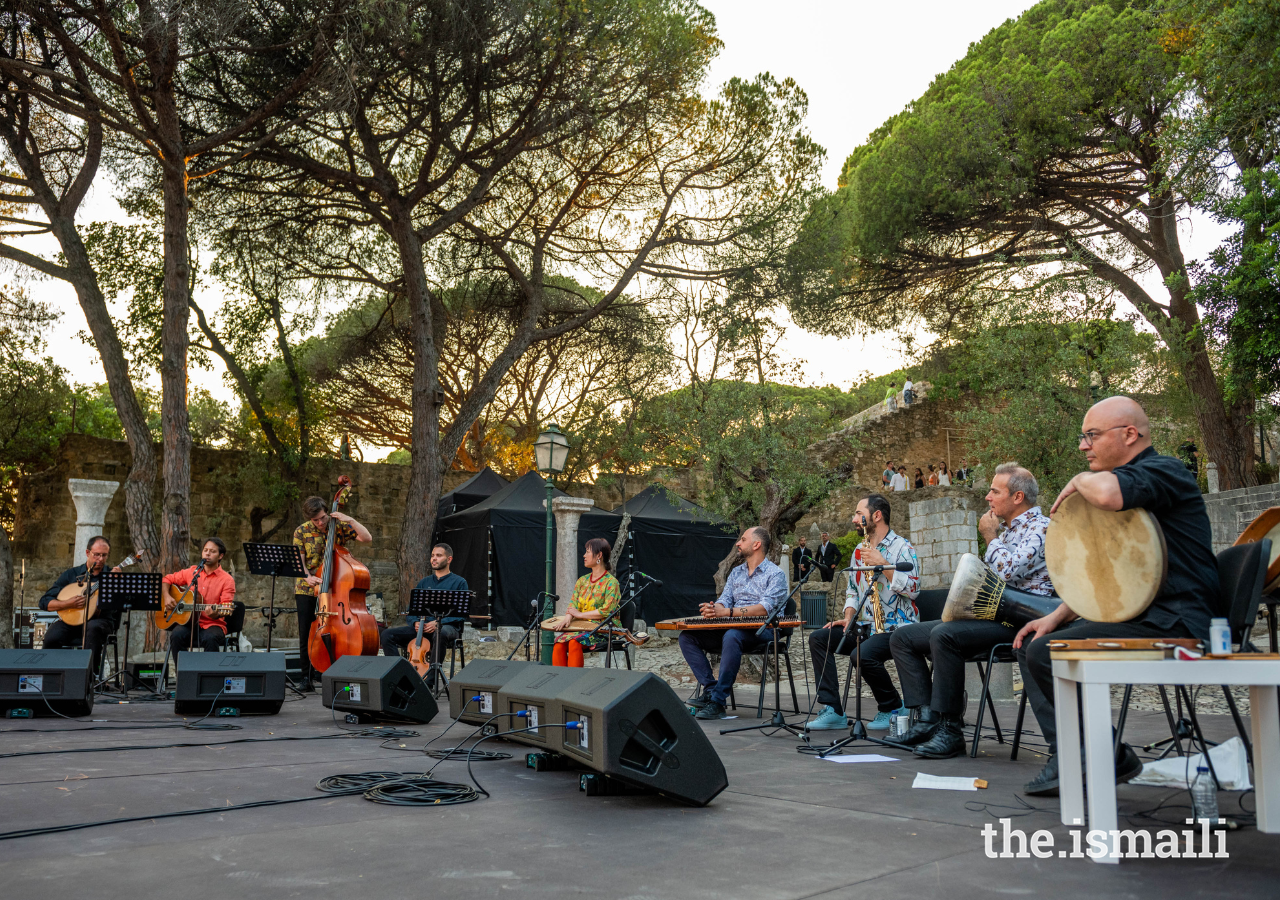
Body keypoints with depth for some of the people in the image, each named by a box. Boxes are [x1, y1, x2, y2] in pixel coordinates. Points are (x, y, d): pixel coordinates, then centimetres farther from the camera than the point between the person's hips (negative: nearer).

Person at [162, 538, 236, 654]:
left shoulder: (227, 580, -1)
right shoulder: (191, 572, 12)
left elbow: (226, 609, -9)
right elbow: (167, 579, 22)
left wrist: (216, 614, -32)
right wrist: (166, 597, 3)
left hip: (213, 624, -3)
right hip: (188, 622, 3)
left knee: (210, 638, -36)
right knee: (176, 635, -29)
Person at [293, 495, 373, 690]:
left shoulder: (340, 526, -2)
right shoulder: (301, 531, -2)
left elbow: (367, 538, -11)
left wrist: (351, 520, -20)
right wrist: (307, 577, -26)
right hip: (307, 588, 1)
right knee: (306, 634, 0)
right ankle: (307, 676, 12)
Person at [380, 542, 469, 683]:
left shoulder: (459, 582, 6)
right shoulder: (424, 583, 21)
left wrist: (438, 622, -19)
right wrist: (415, 622, -7)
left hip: (448, 627, -5)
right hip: (422, 627, 5)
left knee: (441, 633, -42)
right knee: (386, 634, -15)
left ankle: (429, 681, -35)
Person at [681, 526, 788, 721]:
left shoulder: (775, 574, -1)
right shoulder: (736, 572, 21)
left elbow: (765, 608, -16)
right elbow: (724, 601, 12)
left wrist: (726, 612, -23)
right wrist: (714, 608, -15)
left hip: (760, 633, -7)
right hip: (731, 628, 7)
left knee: (732, 636, -40)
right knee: (687, 636, -13)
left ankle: (717, 701, -35)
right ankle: (710, 689, -19)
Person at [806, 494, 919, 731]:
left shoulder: (902, 547, -6)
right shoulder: (859, 550, 17)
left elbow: (913, 589, -18)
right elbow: (852, 590, 23)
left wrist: (883, 564, -21)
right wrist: (848, 618, 5)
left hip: (896, 626, -8)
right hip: (867, 626, 8)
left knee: (863, 654, -34)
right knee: (818, 637, -9)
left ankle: (892, 707, -5)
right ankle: (832, 710, -13)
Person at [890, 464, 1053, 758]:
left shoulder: (1039, 527, -6)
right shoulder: (1008, 530, 24)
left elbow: (1009, 571, -23)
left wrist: (990, 537, -7)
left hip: (1013, 622, -10)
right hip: (987, 615, 10)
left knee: (944, 634, -35)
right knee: (903, 637, 1)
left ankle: (951, 729, -28)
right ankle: (928, 718, -11)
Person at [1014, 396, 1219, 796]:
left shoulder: (1162, 470, -11)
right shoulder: (1128, 477, 20)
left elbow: (1107, 492, -38)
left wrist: (1080, 480, -14)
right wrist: (1056, 617, 11)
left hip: (1173, 623, -10)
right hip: (1134, 614, 10)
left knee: (1046, 653, -20)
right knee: (1029, 645, 5)